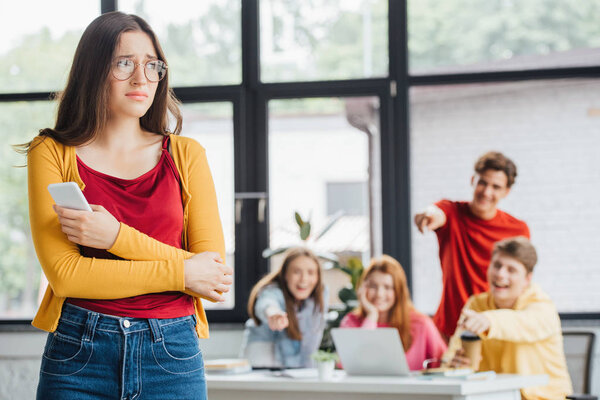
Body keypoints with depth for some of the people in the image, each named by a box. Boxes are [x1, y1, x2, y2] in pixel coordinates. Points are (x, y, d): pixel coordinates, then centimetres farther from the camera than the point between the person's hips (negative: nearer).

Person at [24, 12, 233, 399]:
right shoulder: (53, 154, 1)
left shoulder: (186, 155, 8)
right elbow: (64, 275, -9)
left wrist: (116, 237, -12)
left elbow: (214, 273, -1)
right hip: (79, 353, -1)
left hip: (173, 353, 2)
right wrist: (182, 272, -9)